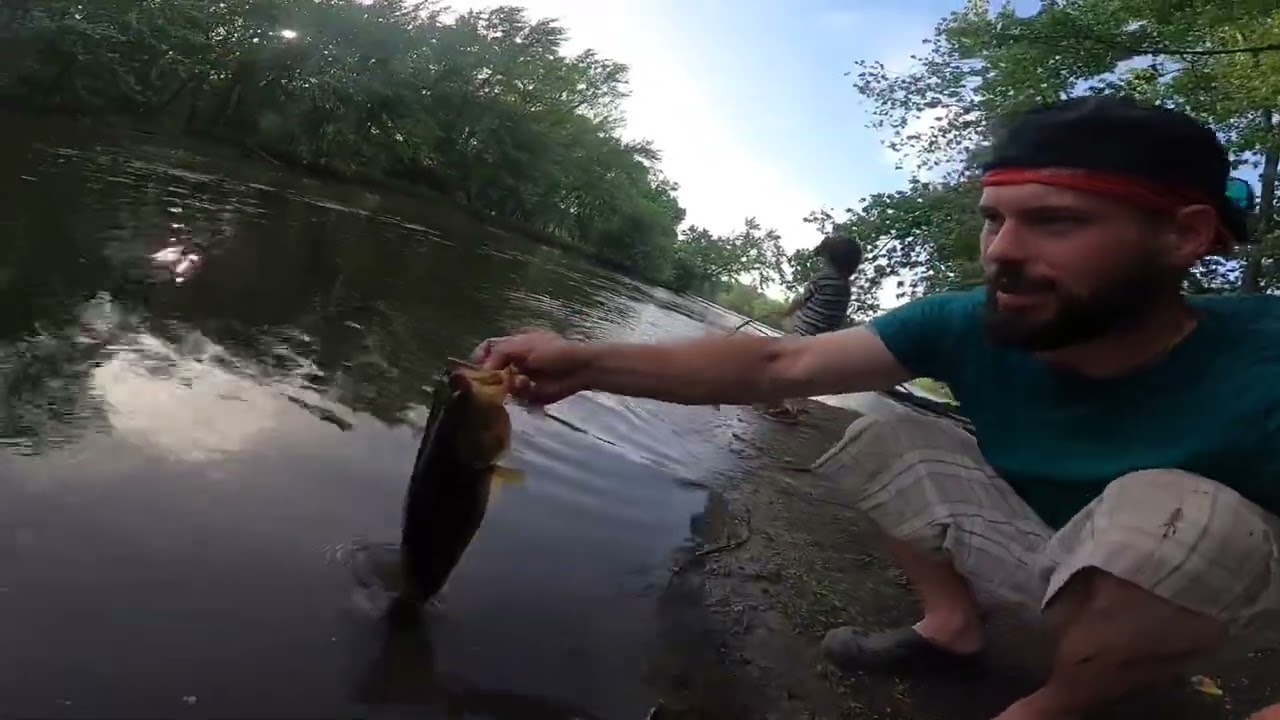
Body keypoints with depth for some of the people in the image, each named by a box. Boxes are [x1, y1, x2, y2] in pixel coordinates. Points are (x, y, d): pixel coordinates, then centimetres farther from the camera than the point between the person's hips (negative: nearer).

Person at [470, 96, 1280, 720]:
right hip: (1033, 545, 3)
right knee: (881, 439, -10)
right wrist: (588, 363, -36)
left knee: (1166, 507, -36)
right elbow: (780, 364, -25)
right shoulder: (969, 325, -22)